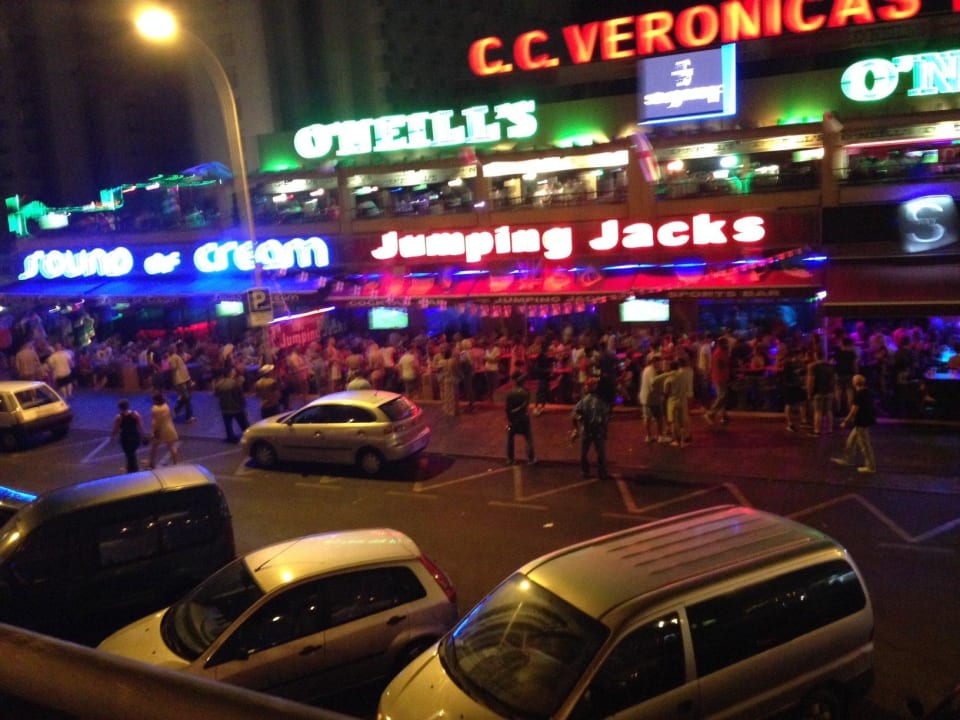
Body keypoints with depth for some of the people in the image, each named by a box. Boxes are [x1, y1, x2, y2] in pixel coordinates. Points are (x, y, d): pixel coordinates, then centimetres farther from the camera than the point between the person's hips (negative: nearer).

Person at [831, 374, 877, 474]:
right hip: (867, 420, 10)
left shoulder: (859, 394, -22)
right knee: (851, 440, 21)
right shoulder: (868, 392, 7)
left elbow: (854, 410, -21)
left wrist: (845, 421, -12)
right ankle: (847, 459, 31)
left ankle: (871, 466, 8)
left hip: (862, 423, -10)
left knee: (865, 445, 0)